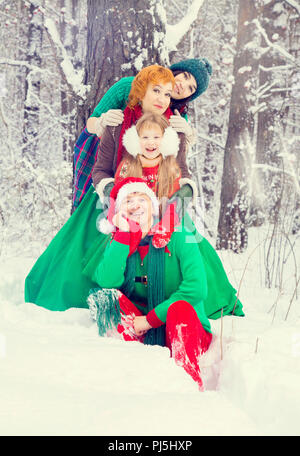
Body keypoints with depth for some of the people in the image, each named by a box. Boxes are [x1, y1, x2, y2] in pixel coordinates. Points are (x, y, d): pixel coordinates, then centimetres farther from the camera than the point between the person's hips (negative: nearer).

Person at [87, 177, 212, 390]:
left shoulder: (178, 237, -6)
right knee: (104, 295, -15)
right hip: (143, 334, 3)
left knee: (180, 307, -34)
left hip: (188, 331, -3)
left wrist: (151, 318, -18)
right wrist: (124, 234, -15)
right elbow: (107, 281, -16)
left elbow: (197, 288, -19)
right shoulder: (118, 244, 5)